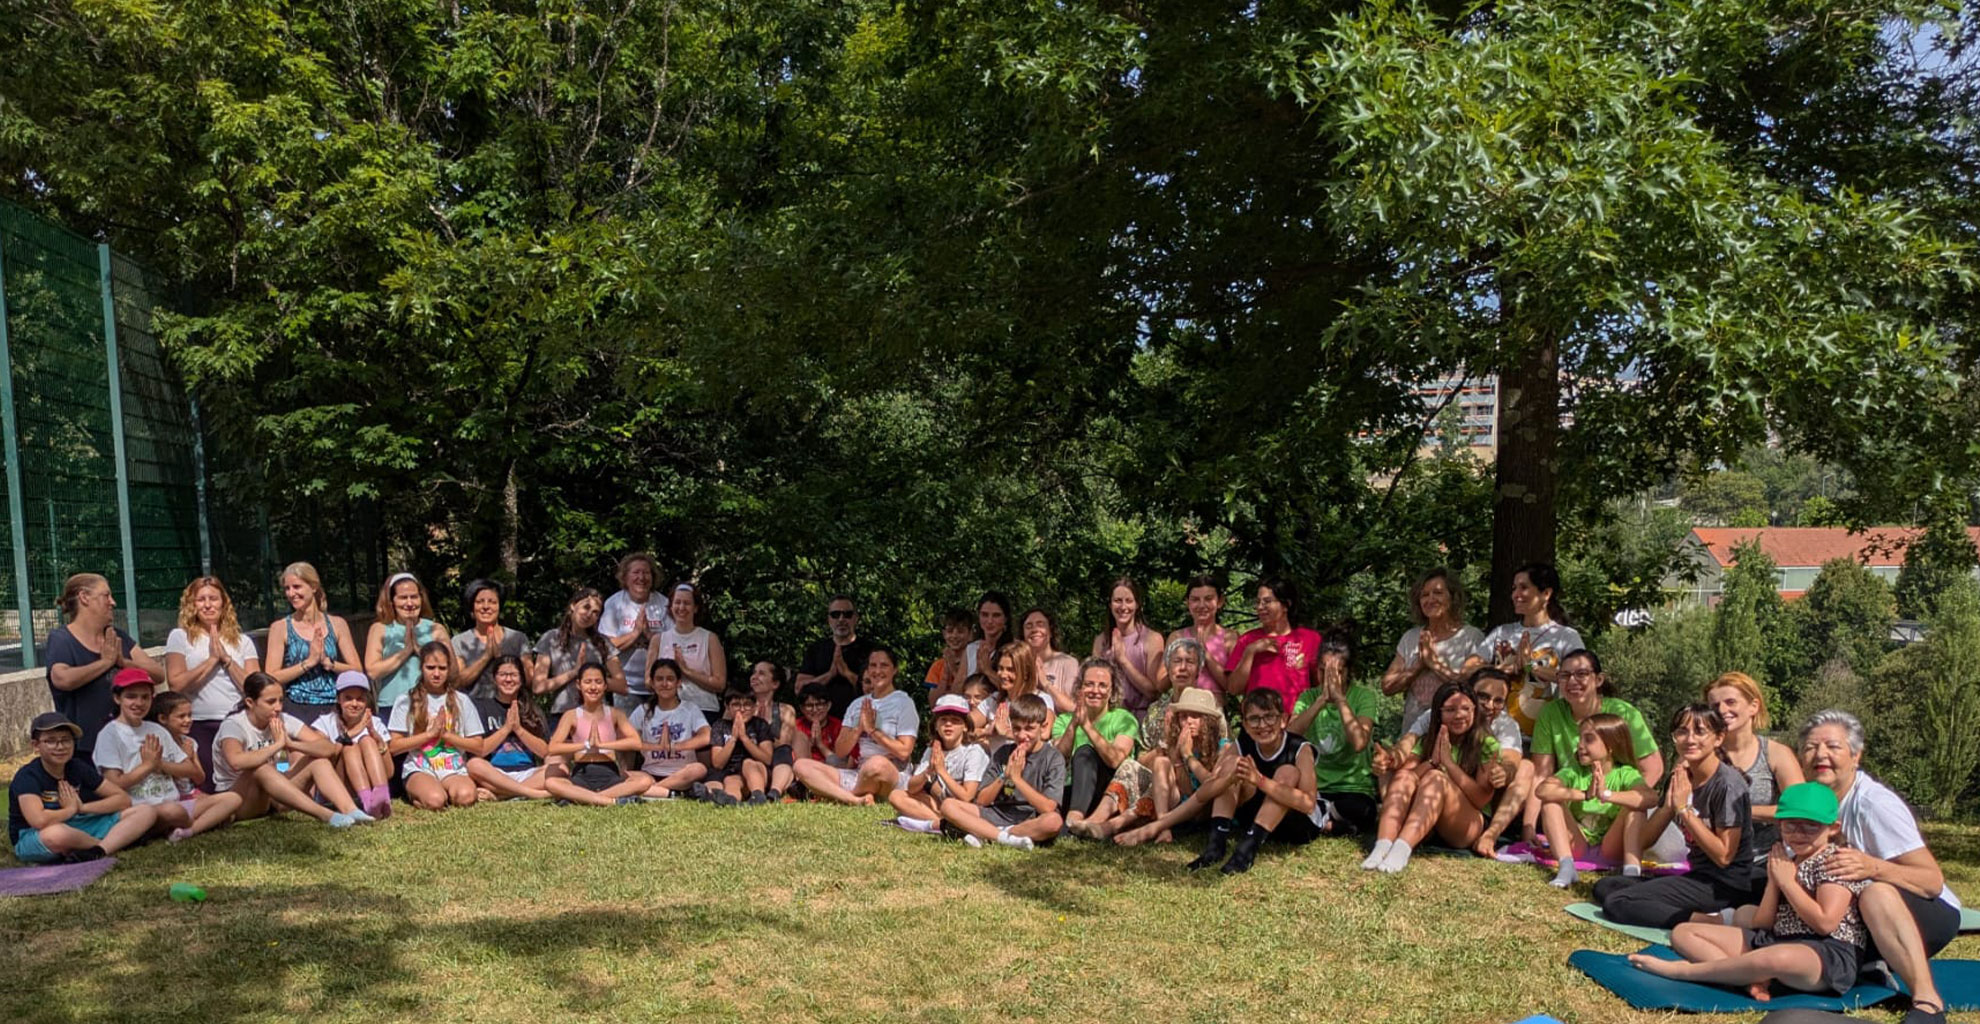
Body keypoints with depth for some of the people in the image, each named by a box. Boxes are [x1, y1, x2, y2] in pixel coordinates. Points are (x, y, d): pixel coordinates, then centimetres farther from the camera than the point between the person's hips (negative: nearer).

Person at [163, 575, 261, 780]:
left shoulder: (242, 641, 12)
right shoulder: (179, 636, 6)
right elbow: (176, 685, -6)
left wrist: (227, 659, -5)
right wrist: (212, 659, -6)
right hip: (199, 727, -1)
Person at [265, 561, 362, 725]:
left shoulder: (337, 624, 7)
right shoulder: (280, 627, 3)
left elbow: (358, 671, 5)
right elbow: (272, 678, -4)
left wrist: (327, 662, -9)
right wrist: (309, 662, -11)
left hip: (333, 709, 1)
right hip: (297, 710, -1)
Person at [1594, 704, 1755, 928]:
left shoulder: (1728, 784, -15)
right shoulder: (1679, 779, 9)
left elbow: (1724, 855, -19)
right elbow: (1645, 838, 6)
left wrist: (1684, 808, -17)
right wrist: (1668, 804, -11)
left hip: (1725, 884, -9)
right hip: (1698, 875, 9)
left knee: (1617, 903, -19)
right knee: (1604, 888, 4)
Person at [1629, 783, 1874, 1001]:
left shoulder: (1834, 860, -4)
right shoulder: (1787, 862, 19)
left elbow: (1825, 923, -18)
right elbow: (1762, 924, 11)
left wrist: (1786, 881, -8)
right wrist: (1773, 881, -1)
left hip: (1831, 954, -9)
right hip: (1774, 941, 9)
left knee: (1779, 958, -47)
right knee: (1683, 932, 3)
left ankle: (1681, 969, -30)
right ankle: (1756, 975, -22)